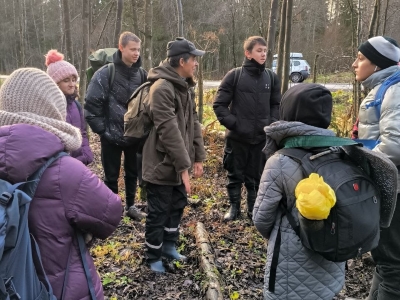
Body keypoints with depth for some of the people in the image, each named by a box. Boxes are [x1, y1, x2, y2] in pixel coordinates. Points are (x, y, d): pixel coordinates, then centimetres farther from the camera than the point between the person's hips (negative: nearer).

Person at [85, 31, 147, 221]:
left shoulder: (141, 74, 1)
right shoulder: (105, 74, -13)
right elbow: (91, 104, -12)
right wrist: (101, 129, -12)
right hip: (112, 135, -4)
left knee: (133, 172, 17)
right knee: (111, 176, 9)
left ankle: (130, 205, 36)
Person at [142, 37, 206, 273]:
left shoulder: (185, 87, 10)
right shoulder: (162, 88, -21)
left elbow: (193, 123, 12)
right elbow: (169, 131, -26)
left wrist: (198, 157, 8)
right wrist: (184, 166, -25)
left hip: (178, 164, 9)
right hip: (162, 164, -9)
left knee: (177, 206, 21)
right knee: (158, 213, 6)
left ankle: (169, 245, 40)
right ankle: (154, 256, 25)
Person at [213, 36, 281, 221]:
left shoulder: (271, 77, 4)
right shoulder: (234, 76, -7)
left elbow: (277, 105, 15)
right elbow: (219, 104, -4)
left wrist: (272, 124, 1)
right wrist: (232, 123, -12)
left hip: (262, 137, 3)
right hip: (237, 137, -2)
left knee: (256, 176, 13)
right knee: (235, 175, 10)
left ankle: (254, 208, 29)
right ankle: (234, 206, 28)